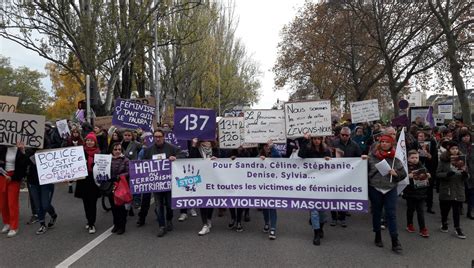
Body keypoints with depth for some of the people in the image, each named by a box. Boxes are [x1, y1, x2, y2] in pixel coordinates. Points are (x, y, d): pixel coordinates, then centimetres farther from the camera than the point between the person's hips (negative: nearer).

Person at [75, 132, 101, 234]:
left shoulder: (98, 153, -2)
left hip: (94, 181, -2)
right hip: (83, 181, 2)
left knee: (92, 203, 0)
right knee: (86, 202, 11)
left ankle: (91, 224, 8)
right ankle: (90, 221, 28)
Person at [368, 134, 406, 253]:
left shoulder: (395, 158, 1)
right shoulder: (372, 156, 0)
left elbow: (403, 174, 5)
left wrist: (395, 174, -12)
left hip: (390, 190, 0)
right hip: (375, 189, 1)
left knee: (391, 214, -2)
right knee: (376, 213, 13)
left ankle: (395, 241, 4)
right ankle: (378, 236, 30)